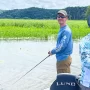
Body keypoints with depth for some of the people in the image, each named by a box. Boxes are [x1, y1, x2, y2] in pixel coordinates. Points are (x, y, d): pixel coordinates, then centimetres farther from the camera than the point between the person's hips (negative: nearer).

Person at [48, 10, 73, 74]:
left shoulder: (66, 31, -18)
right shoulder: (62, 29, 12)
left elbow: (62, 46, -23)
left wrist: (52, 52, -8)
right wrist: (53, 51, 10)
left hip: (64, 59, -10)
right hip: (61, 58, 10)